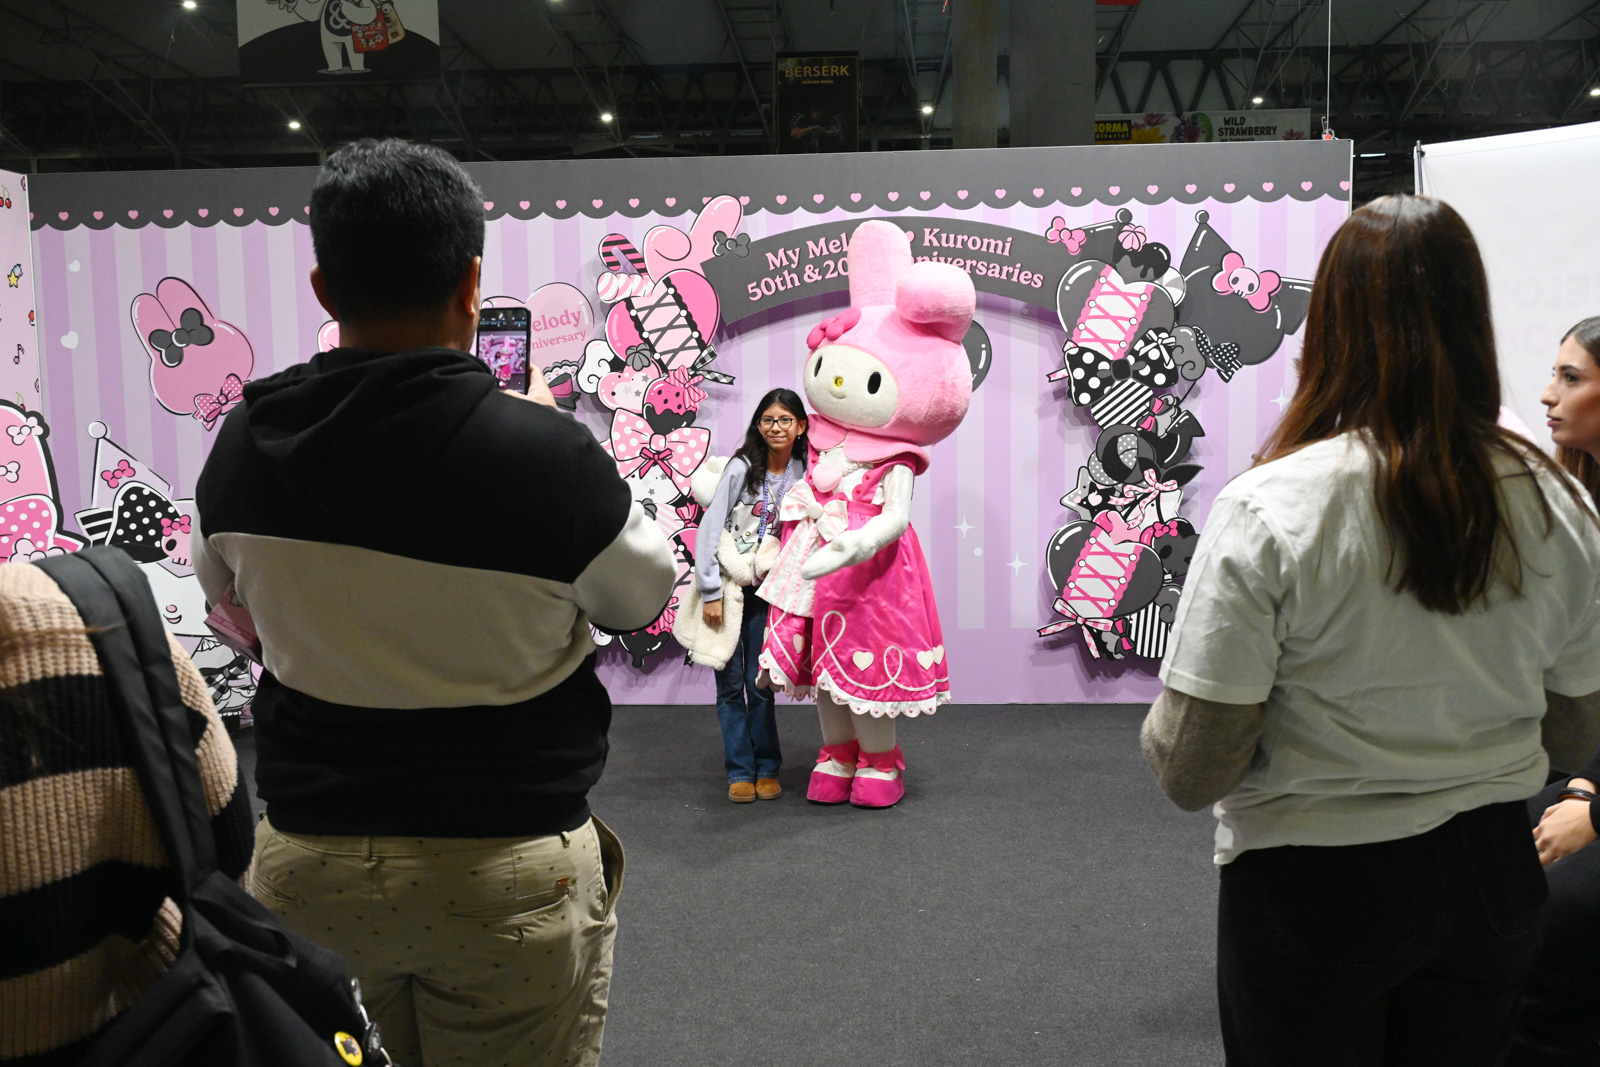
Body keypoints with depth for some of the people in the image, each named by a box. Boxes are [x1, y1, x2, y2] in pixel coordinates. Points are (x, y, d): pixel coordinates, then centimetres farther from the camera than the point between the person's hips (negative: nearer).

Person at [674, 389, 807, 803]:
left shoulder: (804, 474, 1)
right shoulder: (742, 468, -7)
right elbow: (709, 528, -8)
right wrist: (710, 592, -10)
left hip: (765, 591, 2)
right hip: (726, 587, -1)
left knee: (760, 684, 3)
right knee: (730, 684, 3)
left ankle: (767, 769, 18)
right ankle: (740, 771, 13)